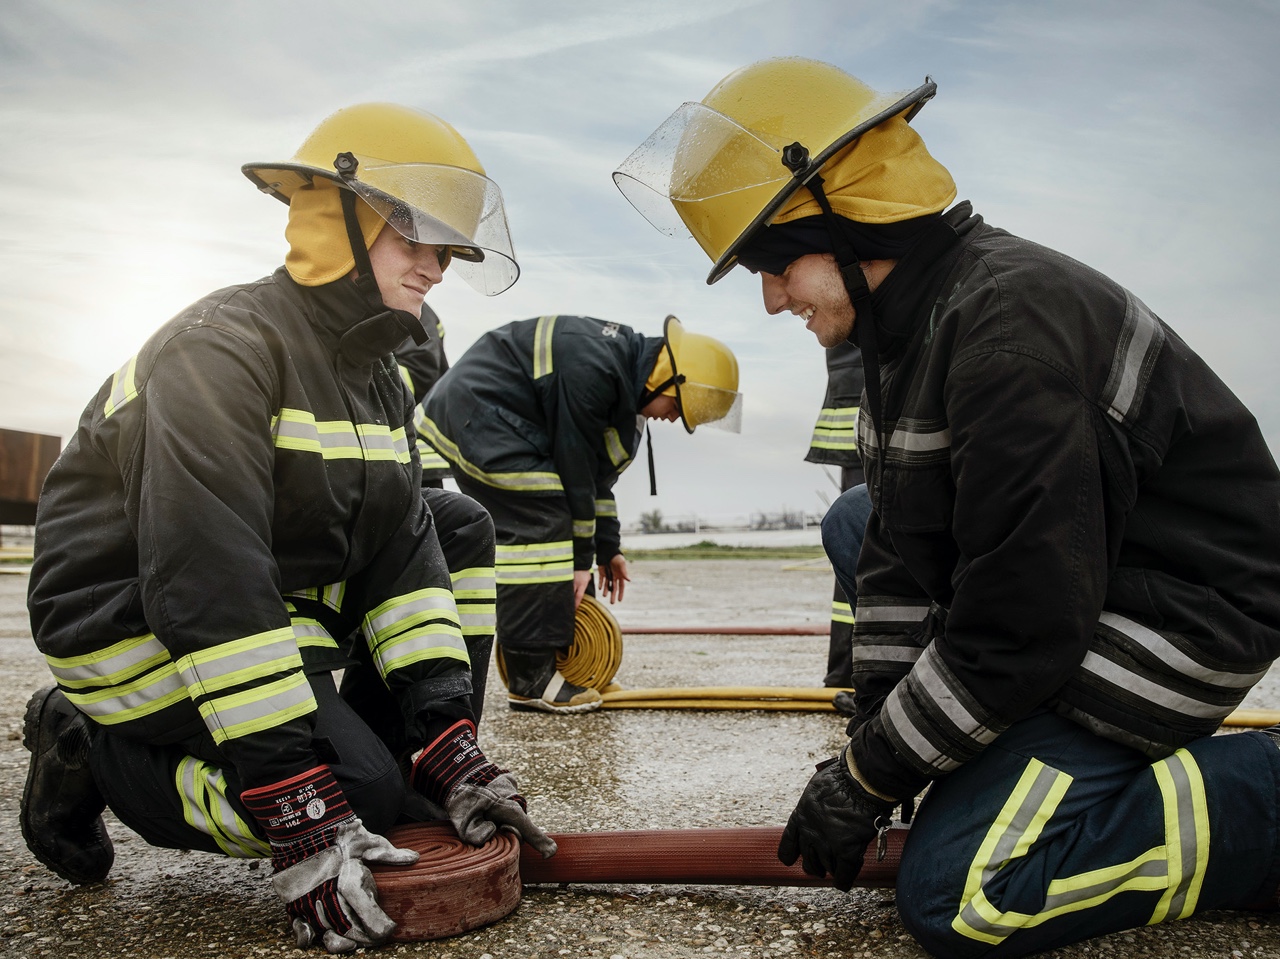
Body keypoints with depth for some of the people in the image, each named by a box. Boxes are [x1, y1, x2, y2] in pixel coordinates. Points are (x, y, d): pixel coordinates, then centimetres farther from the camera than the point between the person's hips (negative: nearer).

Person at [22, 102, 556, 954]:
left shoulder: (379, 379, 5)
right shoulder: (223, 347, -22)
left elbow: (400, 554, -3)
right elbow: (205, 580, -30)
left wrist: (450, 750, -14)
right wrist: (300, 821, -32)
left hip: (284, 609, 8)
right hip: (138, 625, -8)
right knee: (366, 794, -20)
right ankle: (94, 755, 0)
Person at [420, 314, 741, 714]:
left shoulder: (625, 381, 7)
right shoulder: (591, 369, -25)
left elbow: (597, 470, 13)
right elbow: (573, 468, -22)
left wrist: (607, 548, 13)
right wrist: (582, 557, -14)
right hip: (475, 413, -11)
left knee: (535, 531, 8)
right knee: (538, 529, -17)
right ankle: (530, 680, -13)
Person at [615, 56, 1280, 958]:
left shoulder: (1009, 323, -26)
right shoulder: (910, 321, 4)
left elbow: (1019, 625, -27)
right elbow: (910, 556, 4)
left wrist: (865, 780, -15)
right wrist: (871, 741, 0)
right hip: (1075, 580, 10)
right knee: (857, 529, 18)